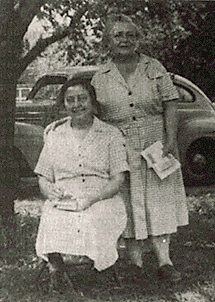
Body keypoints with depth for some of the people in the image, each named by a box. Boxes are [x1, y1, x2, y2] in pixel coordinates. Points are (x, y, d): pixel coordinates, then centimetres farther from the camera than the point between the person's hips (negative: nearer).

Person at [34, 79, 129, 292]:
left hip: (102, 201, -2)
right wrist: (50, 191, -7)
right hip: (62, 202, 2)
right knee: (52, 223, -32)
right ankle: (56, 268, -11)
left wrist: (91, 199, -16)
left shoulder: (111, 135, 9)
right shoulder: (54, 138, 19)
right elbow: (43, 178, 19)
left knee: (93, 221, -35)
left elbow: (117, 180, 0)